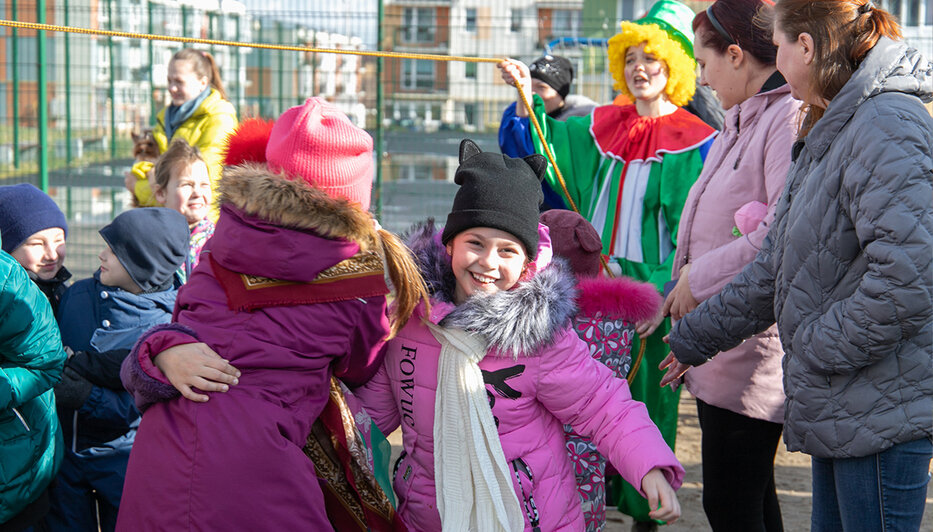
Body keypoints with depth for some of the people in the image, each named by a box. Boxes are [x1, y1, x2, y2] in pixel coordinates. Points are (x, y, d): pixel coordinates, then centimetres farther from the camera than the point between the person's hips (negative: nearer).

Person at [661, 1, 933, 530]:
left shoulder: (888, 125, -16)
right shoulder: (829, 132, 17)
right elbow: (778, 266, 23)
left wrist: (819, 348, -16)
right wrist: (695, 338, 25)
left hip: (884, 411, -10)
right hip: (840, 407, 10)